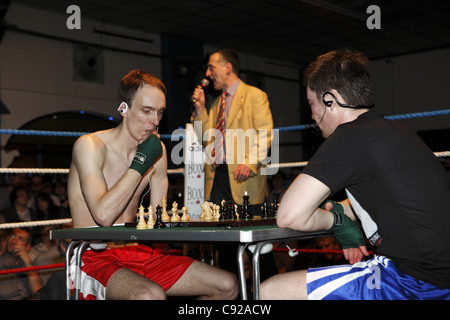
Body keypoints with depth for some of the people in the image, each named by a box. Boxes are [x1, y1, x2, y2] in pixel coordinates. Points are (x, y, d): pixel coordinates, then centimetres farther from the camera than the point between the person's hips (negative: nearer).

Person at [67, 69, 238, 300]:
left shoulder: (156, 151, 10)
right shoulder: (89, 145, -11)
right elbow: (103, 215, -25)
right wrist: (140, 163, -17)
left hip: (138, 253, 7)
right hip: (96, 258, -7)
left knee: (228, 286, -2)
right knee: (151, 295, -38)